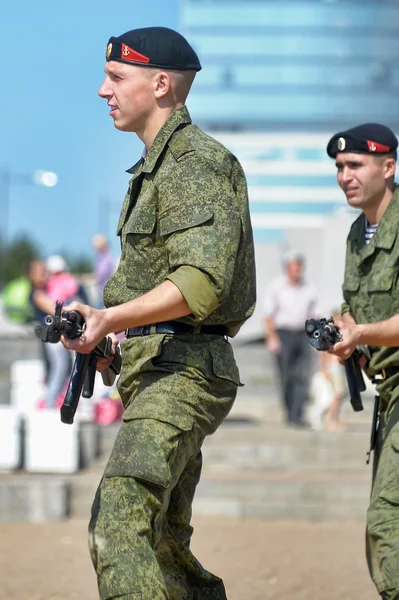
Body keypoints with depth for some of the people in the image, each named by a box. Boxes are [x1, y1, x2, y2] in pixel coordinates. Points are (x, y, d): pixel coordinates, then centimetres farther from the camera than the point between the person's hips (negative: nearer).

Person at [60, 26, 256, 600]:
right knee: (161, 541, 18)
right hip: (154, 370, 11)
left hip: (183, 373, -11)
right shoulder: (157, 165, 20)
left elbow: (201, 283, -26)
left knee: (120, 519, -25)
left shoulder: (195, 166, -13)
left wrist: (111, 318, -34)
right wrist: (111, 336, 16)